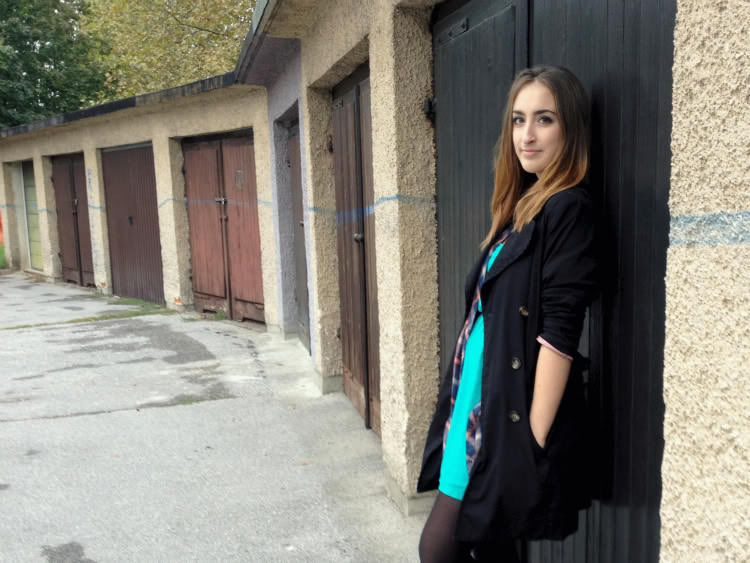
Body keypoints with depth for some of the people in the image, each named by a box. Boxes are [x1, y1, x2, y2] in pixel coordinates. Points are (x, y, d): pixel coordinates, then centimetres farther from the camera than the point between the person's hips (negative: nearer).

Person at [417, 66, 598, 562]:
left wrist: (533, 442, -19)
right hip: (485, 398, 8)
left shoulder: (567, 208, -13)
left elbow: (558, 334, -19)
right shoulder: (523, 205, 13)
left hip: (516, 411, -8)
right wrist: (470, 404, 14)